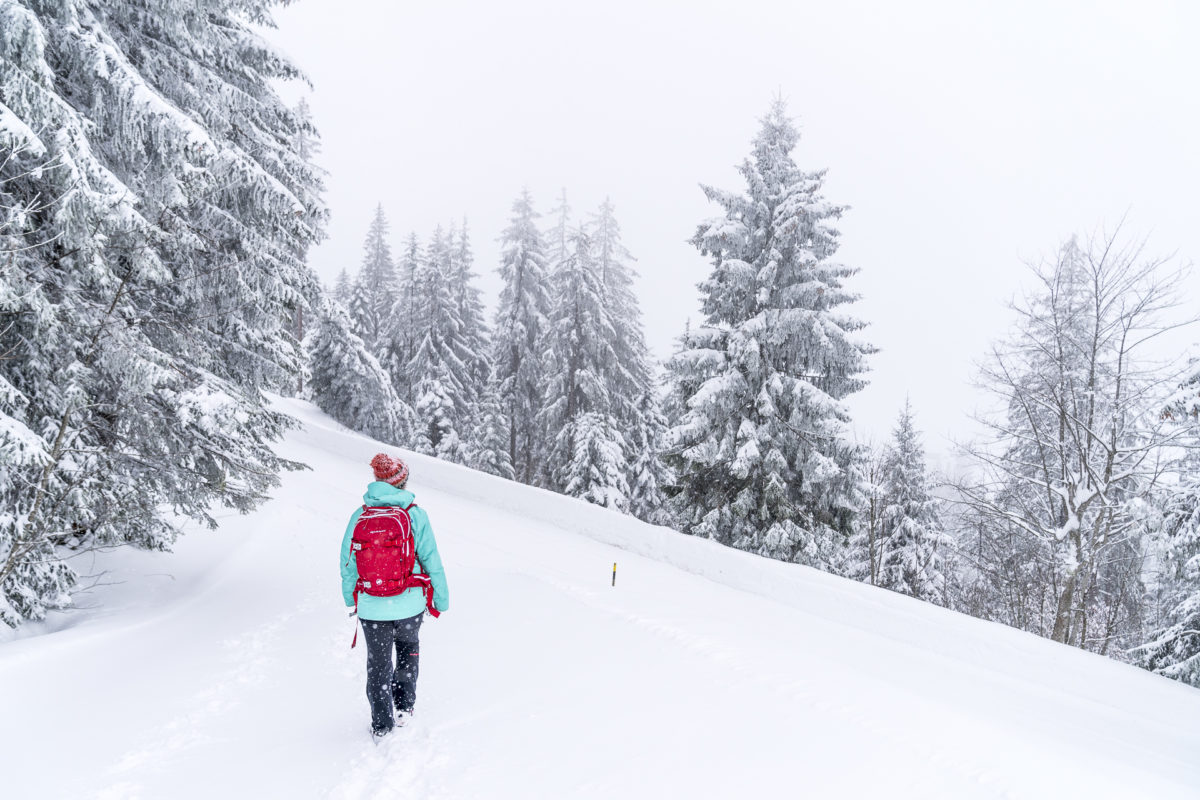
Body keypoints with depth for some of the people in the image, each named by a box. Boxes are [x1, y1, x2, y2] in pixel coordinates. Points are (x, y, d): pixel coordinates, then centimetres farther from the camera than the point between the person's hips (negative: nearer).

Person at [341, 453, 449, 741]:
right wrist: (441, 598, 4)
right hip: (410, 605, 0)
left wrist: (349, 597, 19)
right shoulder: (416, 514, -10)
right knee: (408, 648, 29)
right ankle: (404, 706, 27)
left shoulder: (359, 515, -4)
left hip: (372, 607, 1)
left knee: (378, 664, 17)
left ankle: (381, 726, 24)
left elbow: (348, 563, 3)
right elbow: (432, 561, -8)